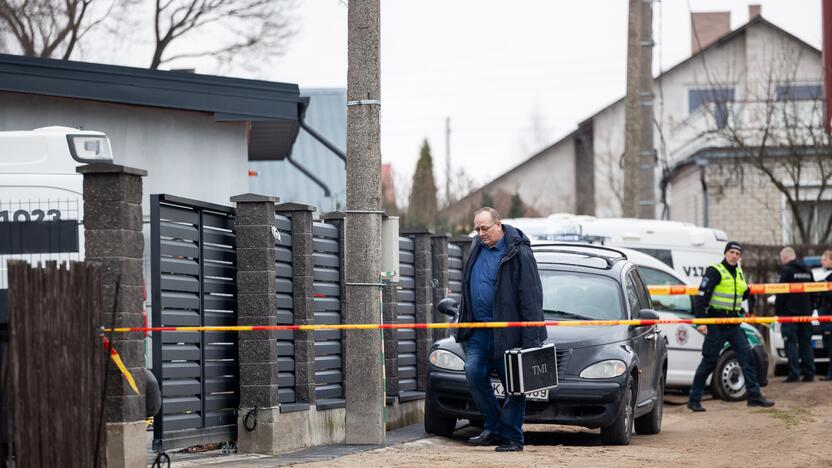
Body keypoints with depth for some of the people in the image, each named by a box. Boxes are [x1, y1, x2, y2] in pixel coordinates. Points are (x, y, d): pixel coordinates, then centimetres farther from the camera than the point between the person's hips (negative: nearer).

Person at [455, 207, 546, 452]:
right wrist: (465, 322, 18)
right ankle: (493, 428, 7)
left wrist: (531, 338, -19)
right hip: (479, 330, 7)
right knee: (474, 374, -4)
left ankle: (511, 436, 8)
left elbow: (531, 297, -14)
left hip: (507, 333, -7)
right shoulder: (478, 247, 12)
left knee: (514, 385, 0)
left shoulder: (518, 253, -12)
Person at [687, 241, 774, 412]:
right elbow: (702, 297, -15)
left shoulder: (739, 273, 14)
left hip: (733, 324, 7)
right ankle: (694, 399, 6)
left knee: (746, 356, -1)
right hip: (716, 324, -7)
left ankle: (754, 395, 2)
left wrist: (748, 291, 8)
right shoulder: (714, 271, -9)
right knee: (709, 361, -3)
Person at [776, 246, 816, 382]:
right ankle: (809, 374, 5)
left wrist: (778, 312, -5)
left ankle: (794, 374, -14)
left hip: (790, 313, -7)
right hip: (805, 313, 7)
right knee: (806, 343, 8)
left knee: (791, 343, -7)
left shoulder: (785, 270, -8)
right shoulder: (807, 271, 15)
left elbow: (780, 294, -11)